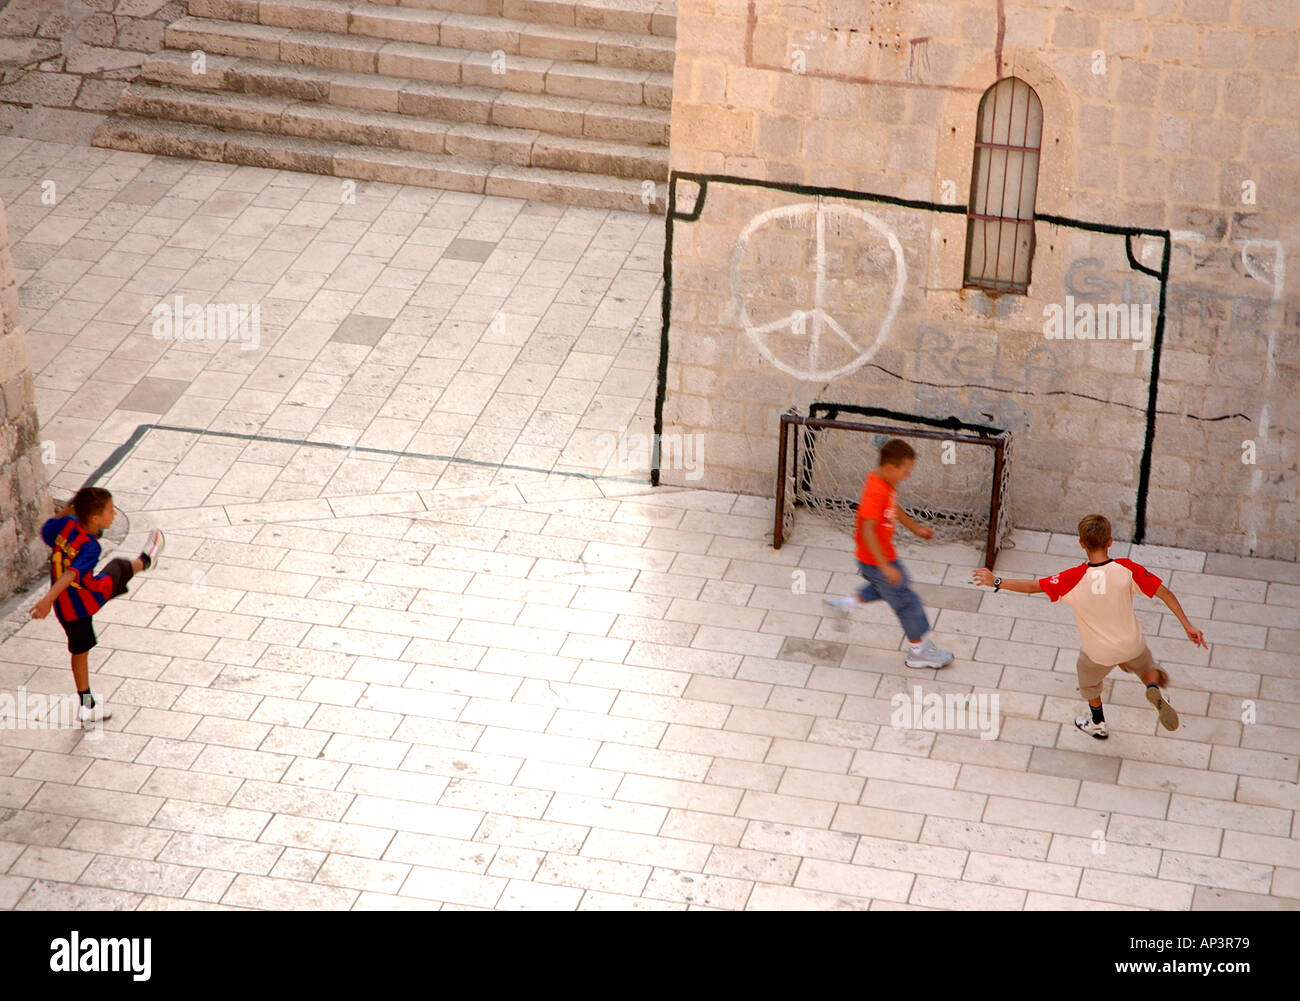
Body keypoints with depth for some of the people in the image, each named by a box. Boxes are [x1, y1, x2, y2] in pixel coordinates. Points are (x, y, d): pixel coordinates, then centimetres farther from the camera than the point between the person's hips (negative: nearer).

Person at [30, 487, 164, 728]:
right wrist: (47, 600, -50)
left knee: (80, 651, 20)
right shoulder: (90, 547, -28)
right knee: (118, 567, 17)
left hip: (65, 607, 6)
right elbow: (70, 575, -40)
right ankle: (145, 561, 53)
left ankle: (87, 708, 31)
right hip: (91, 597, -6)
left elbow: (46, 530, 9)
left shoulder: (65, 525, -13)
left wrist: (65, 511, 14)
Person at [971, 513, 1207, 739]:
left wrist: (996, 582, -10)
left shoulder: (1074, 579, -28)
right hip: (1131, 645, 1)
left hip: (1098, 652, 0)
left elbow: (1033, 587, -23)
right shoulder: (1127, 569, -23)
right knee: (1147, 667, 29)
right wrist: (1188, 626, -13)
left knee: (1089, 680, 31)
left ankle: (1098, 724, 53)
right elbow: (1165, 594, -21)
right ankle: (1155, 689, -4)